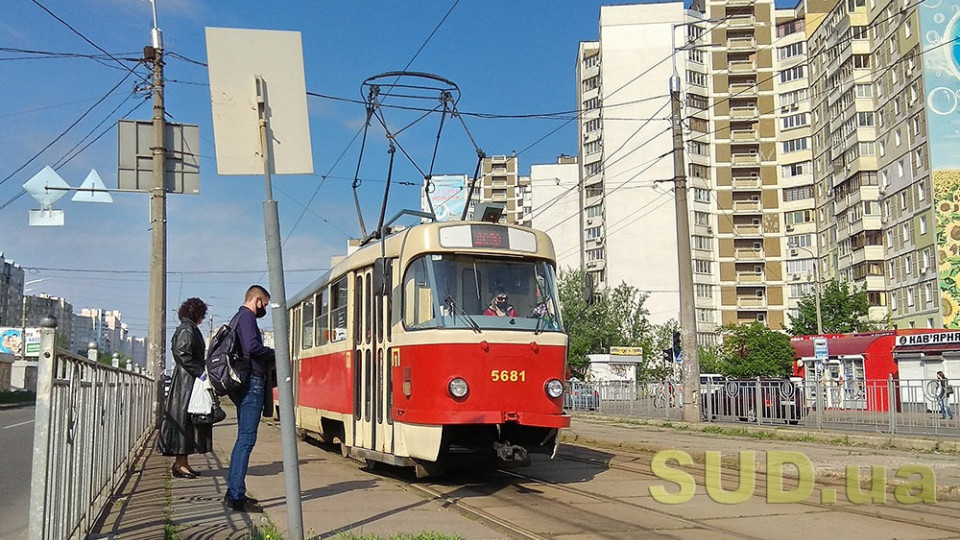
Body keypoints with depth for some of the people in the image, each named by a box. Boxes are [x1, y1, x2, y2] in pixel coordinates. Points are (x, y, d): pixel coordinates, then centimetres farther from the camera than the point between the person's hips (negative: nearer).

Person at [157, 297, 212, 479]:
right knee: (183, 418, -7)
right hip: (186, 382, -10)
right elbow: (182, 354, -21)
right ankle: (180, 464, -4)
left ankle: (182, 462, 15)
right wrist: (200, 372, -19)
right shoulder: (187, 330, -12)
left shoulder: (190, 329, 18)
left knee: (189, 421, 11)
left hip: (189, 381, 10)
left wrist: (201, 372, 15)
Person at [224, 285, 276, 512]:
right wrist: (273, 353, -9)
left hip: (243, 385, 11)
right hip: (251, 383, -11)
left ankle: (234, 491, 20)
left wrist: (269, 357, 12)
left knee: (243, 438, 15)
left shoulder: (238, 318, 22)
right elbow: (253, 347, -25)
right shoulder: (247, 317, -10)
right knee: (246, 439, -10)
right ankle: (236, 496, -11)